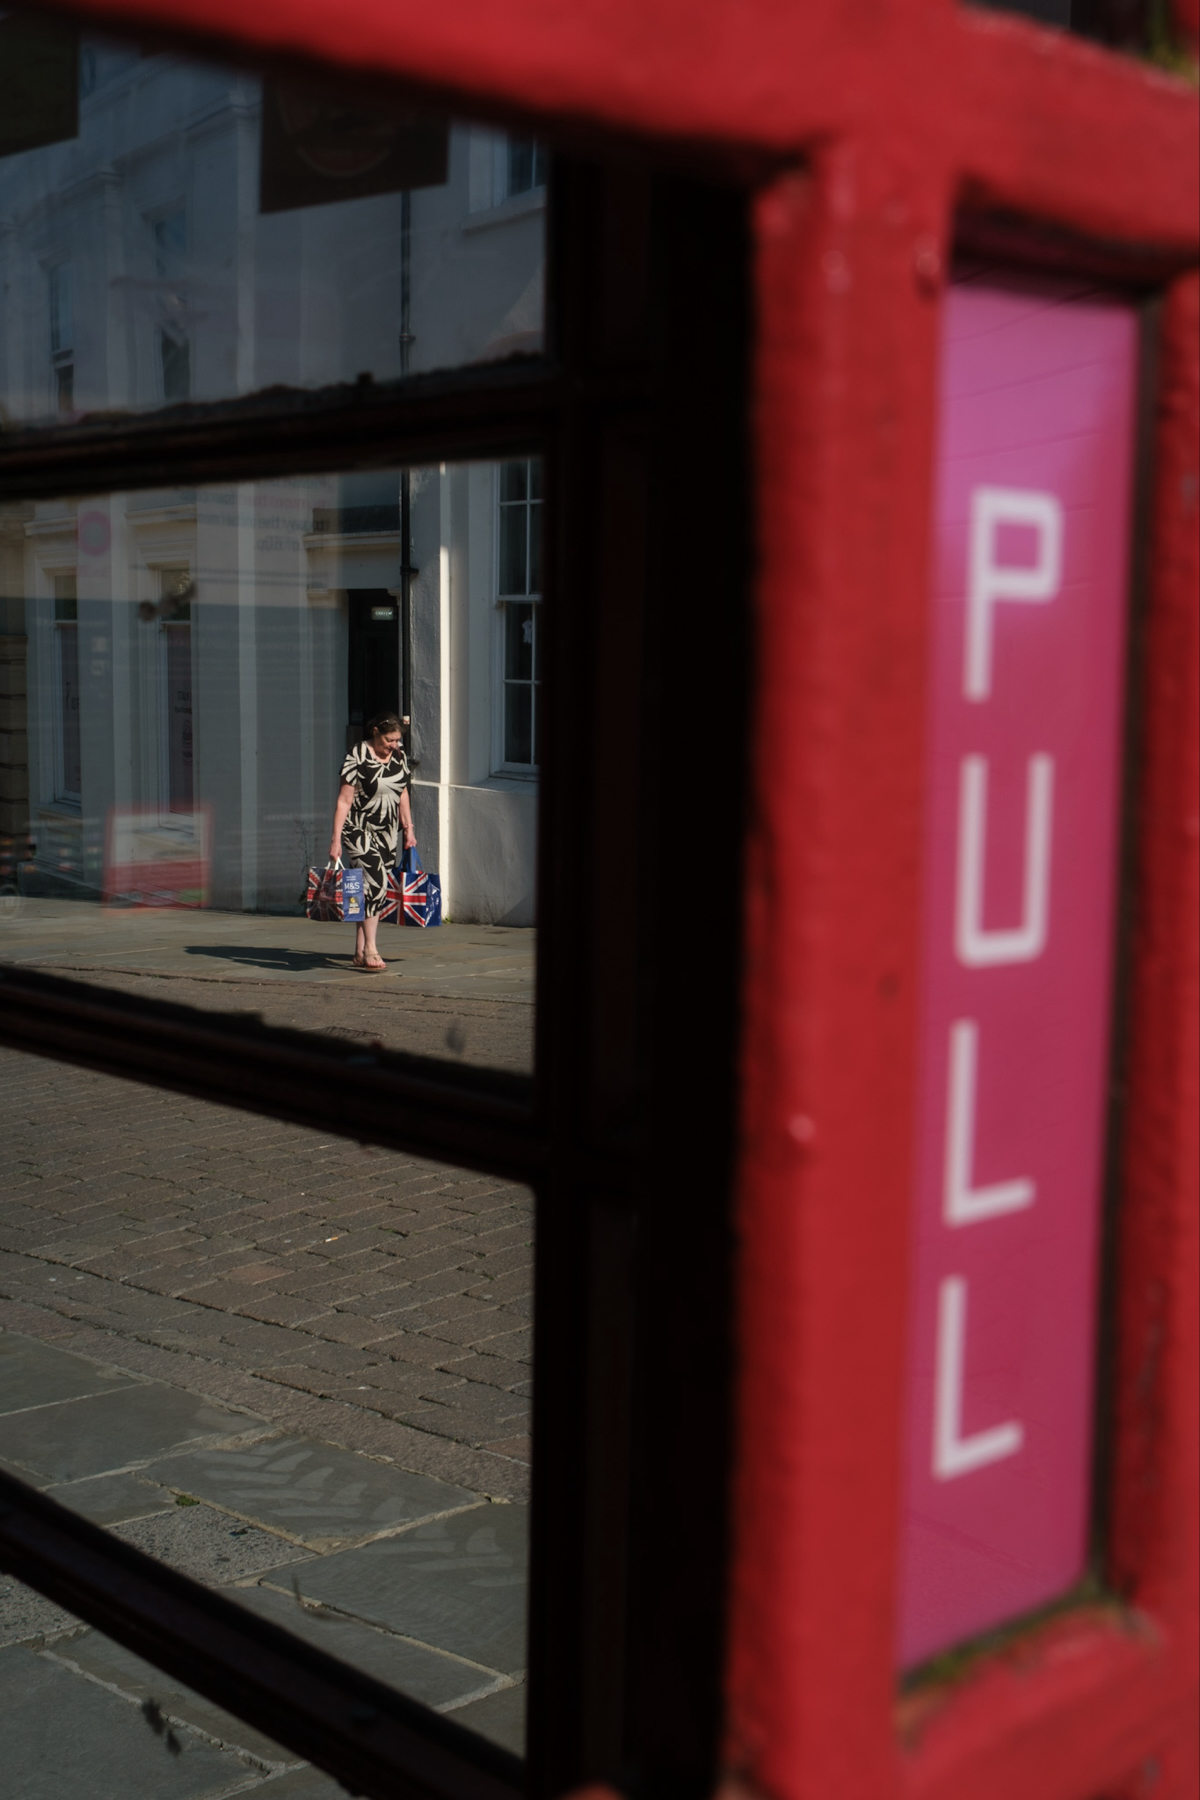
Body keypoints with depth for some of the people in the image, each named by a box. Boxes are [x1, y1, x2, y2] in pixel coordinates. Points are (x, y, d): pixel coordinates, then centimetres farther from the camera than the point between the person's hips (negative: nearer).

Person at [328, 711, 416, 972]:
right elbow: (344, 801, -14)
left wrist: (409, 829, 14)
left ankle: (360, 953, 14)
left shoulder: (399, 756, 6)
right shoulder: (357, 757, -13)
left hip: (387, 833, 6)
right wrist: (335, 839, -17)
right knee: (374, 882, -20)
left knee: (376, 890, 6)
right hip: (358, 830, -6)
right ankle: (370, 949, -19)